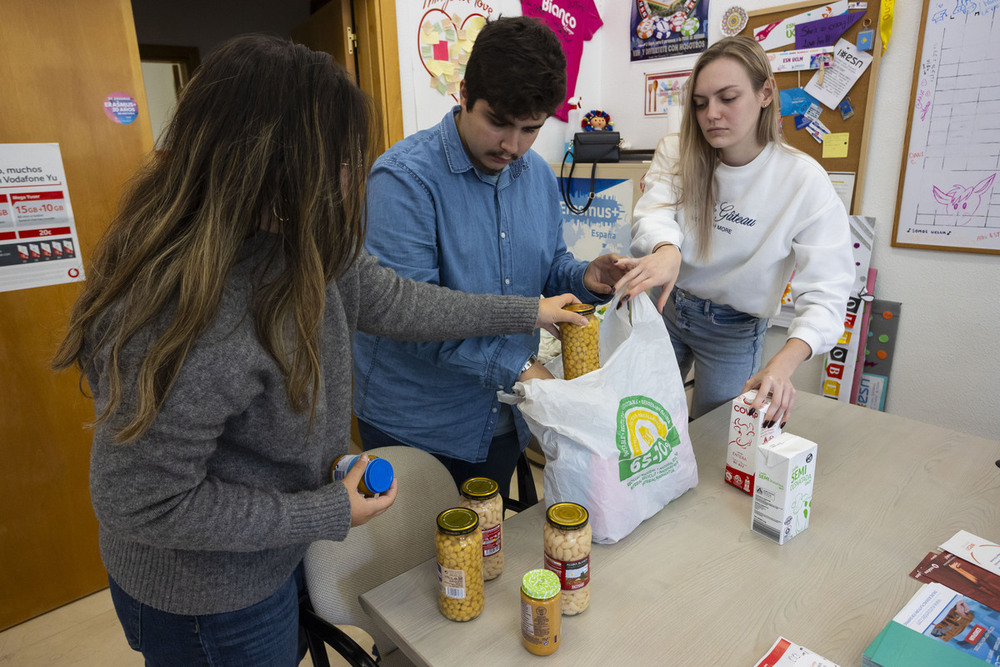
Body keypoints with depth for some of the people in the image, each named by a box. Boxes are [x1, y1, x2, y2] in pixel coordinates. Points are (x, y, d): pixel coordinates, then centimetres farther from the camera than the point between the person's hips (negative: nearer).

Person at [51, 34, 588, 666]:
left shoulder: (295, 247, -11)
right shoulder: (184, 315, -38)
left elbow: (392, 299, -2)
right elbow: (141, 506, -29)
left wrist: (528, 312, 3)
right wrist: (330, 514, -22)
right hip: (208, 603, -7)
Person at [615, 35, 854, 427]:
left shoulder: (803, 179, -17)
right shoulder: (676, 155, -8)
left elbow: (825, 291, -23)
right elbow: (654, 213, -27)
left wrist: (783, 364, -41)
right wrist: (667, 250, -52)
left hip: (734, 331, -2)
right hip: (667, 308, 3)